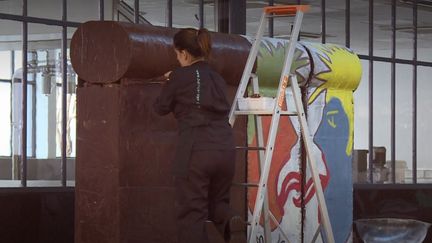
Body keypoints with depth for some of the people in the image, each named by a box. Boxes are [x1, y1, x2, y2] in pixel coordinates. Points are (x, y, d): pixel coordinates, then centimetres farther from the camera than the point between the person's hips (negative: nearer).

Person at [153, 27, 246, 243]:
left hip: (195, 151, -6)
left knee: (192, 211, 2)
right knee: (217, 203, 21)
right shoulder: (217, 79, 15)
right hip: (225, 150, 6)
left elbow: (160, 108, 12)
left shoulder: (180, 77, -1)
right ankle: (232, 225, -11)